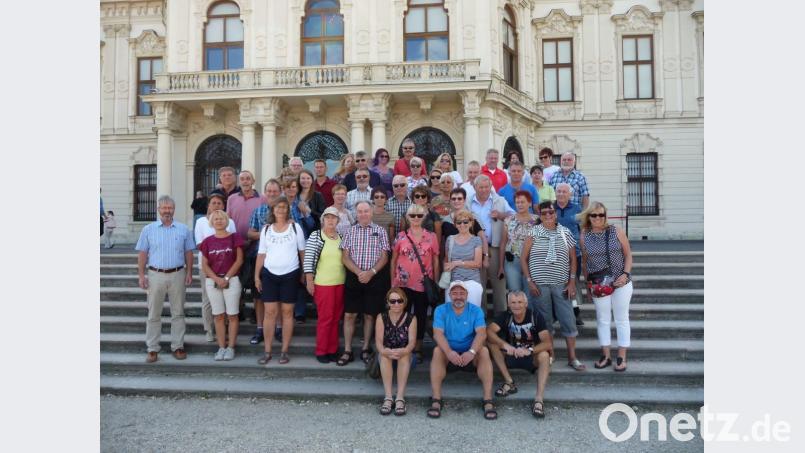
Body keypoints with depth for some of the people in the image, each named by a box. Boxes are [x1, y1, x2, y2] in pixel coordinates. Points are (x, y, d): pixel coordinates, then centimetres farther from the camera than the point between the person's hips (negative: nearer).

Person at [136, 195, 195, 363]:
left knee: (178, 313, 6)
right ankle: (152, 349, 12)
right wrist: (141, 275, -3)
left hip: (177, 275, 1)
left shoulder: (183, 229, 6)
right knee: (154, 314, 4)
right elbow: (142, 254, 4)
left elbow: (188, 253, 7)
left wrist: (189, 272, -1)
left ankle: (177, 346, 15)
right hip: (156, 275, 0)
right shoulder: (148, 230, 4)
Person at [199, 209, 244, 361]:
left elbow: (239, 260, -4)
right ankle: (221, 347, 12)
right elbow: (204, 265, 5)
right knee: (218, 316, 6)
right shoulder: (208, 241, 8)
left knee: (232, 315, 0)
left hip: (231, 281, -2)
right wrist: (216, 279, -10)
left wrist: (226, 277, -11)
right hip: (212, 281, 3)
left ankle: (231, 347, 7)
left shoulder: (234, 238, 1)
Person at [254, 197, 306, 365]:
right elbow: (261, 254, 7)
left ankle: (284, 351, 11)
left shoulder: (295, 227, 1)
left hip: (290, 274, -1)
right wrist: (257, 275, 4)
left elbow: (302, 251, 5)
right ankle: (267, 351, 8)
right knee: (270, 312, 1)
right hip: (269, 274, 1)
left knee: (287, 312, 4)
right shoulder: (266, 229, 6)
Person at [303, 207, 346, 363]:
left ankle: (332, 350, 20)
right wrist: (309, 281, -12)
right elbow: (308, 259, -8)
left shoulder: (342, 237, 9)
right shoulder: (315, 236, -5)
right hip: (322, 284, -5)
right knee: (325, 318, -2)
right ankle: (321, 351, 10)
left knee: (336, 318, 10)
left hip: (340, 283, 5)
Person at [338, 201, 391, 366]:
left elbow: (384, 257, 0)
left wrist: (371, 272, -14)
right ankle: (347, 351, 9)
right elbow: (345, 257, 1)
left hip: (374, 278, -1)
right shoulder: (350, 231, 6)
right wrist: (358, 272, -13)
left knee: (370, 314, 6)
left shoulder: (380, 231, 3)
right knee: (349, 314, 1)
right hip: (353, 277, 1)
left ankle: (366, 348, 19)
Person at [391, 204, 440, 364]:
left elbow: (436, 261, 5)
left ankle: (418, 349, 22)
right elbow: (393, 260, 6)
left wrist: (436, 283, 3)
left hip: (424, 284, 0)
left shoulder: (431, 237, 1)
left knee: (421, 316, 8)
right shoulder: (400, 236, 1)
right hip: (403, 283, 0)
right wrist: (393, 282, 3)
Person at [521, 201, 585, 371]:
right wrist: (529, 281, -3)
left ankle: (572, 357, 13)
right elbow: (523, 258, 3)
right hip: (540, 285, -1)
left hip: (561, 285, 1)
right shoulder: (534, 233, 1)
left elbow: (573, 259, 9)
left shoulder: (565, 233, 5)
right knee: (544, 321, 6)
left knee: (568, 319, 1)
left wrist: (572, 281, 2)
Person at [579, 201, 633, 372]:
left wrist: (625, 274, -12)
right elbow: (584, 261, 7)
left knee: (621, 319, 6)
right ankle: (605, 355, 21)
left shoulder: (616, 231, -4)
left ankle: (622, 357, 15)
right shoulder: (584, 236, 0)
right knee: (602, 319, 9)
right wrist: (588, 282, 4)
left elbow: (628, 255, 0)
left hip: (621, 283, -1)